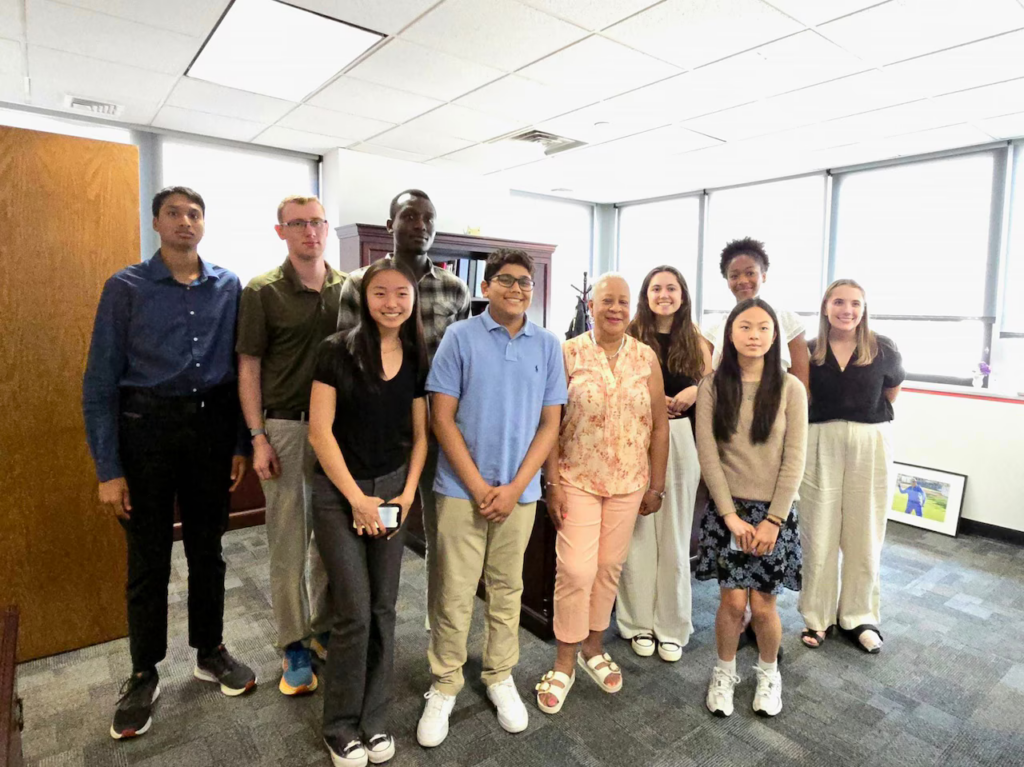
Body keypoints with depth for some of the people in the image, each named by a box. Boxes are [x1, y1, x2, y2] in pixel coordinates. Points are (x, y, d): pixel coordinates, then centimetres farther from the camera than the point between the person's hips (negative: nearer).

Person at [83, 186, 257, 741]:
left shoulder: (229, 287, 3)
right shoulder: (126, 288, -3)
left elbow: (239, 368, 5)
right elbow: (101, 382, -4)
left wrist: (240, 444, 3)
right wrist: (108, 470, -8)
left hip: (211, 426, 2)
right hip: (147, 427, -2)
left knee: (207, 549, 14)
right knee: (148, 558, 8)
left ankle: (210, 651, 33)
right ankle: (144, 674, 28)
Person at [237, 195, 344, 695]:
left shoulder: (349, 288, 6)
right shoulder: (262, 292, -3)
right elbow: (248, 368, -3)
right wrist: (258, 438, -9)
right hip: (285, 427, -3)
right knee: (288, 539, 5)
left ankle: (325, 626, 30)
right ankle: (293, 643, 21)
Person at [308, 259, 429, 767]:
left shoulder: (416, 360, 3)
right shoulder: (337, 351, -9)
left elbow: (419, 435, 7)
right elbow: (320, 430, -11)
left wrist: (407, 494, -4)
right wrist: (356, 498, -12)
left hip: (393, 491, 4)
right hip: (338, 493, -3)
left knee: (383, 609, 10)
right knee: (354, 613, -1)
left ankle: (374, 719, 30)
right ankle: (341, 726, 24)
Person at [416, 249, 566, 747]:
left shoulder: (547, 345, 3)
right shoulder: (460, 337, -4)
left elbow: (550, 424, 3)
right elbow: (443, 418, -6)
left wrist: (514, 487, -6)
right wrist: (478, 487, -10)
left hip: (519, 491, 2)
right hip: (462, 489, -2)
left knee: (507, 591, 16)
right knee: (454, 594, 7)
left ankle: (500, 677, 36)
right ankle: (443, 687, 27)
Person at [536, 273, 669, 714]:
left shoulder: (646, 358, 2)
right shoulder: (569, 354, -4)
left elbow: (659, 424, 5)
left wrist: (656, 485, 4)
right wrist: (553, 484, -8)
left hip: (628, 482, 3)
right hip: (577, 480, -2)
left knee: (609, 567, 12)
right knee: (574, 570, -2)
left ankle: (593, 648, 33)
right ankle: (564, 664, 17)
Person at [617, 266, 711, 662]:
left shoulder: (696, 341, 9)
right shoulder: (630, 336, 2)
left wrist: (692, 394, -10)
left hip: (681, 441, 2)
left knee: (674, 537, 8)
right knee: (638, 535, 3)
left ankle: (672, 627, 22)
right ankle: (639, 624, 20)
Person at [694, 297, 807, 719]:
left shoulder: (789, 388, -2)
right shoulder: (712, 386, -2)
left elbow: (794, 459, -5)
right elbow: (707, 454, -5)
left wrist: (773, 519, -10)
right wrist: (730, 513, -10)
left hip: (773, 510, 0)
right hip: (727, 509, 0)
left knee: (762, 605, 5)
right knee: (731, 602, 2)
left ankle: (768, 673, 35)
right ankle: (724, 673, 30)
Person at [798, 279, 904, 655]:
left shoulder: (883, 349, -4)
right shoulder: (809, 351, -5)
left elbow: (892, 390, 15)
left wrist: (868, 419, 12)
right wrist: (827, 421, 5)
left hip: (871, 445, 1)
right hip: (820, 444, 0)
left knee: (864, 534, 10)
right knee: (818, 532, 6)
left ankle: (859, 616, 27)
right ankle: (818, 616, 20)